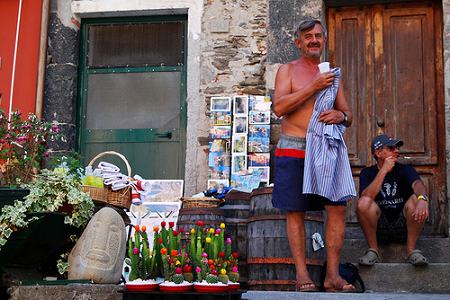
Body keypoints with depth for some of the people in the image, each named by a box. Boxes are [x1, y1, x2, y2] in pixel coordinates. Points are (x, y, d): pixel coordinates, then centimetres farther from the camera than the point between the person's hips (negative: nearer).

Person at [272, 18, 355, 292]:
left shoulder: (332, 74, 17)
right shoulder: (288, 70, 6)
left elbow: (348, 115, 19)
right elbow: (279, 108, -10)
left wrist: (341, 116, -6)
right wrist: (313, 87, -14)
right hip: (294, 149, -3)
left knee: (338, 209, -5)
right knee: (295, 212, -1)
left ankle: (333, 275, 2)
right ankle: (302, 274, 6)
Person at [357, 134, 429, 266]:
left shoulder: (405, 169, 3)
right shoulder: (367, 173, 2)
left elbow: (417, 184, -21)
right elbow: (366, 197, -18)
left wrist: (422, 199, -45)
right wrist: (384, 171, -19)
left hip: (403, 227, 1)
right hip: (378, 229, -1)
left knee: (415, 199, -25)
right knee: (363, 203, -27)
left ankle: (411, 250, -16)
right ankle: (373, 250, -15)